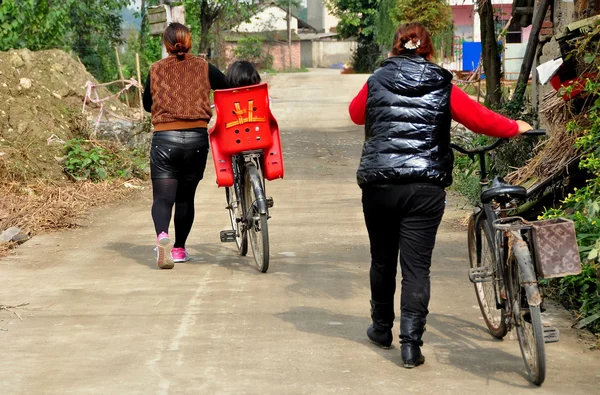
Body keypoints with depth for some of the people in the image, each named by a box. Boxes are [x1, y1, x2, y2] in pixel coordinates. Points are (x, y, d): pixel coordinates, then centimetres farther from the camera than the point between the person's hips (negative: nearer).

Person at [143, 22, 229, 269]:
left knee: (162, 197, -2)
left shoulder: (156, 70, 5)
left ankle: (162, 236, -30)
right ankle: (179, 249, 24)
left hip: (164, 140, -1)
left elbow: (147, 104, 18)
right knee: (186, 197, 16)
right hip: (196, 140, 1)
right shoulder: (203, 68, 3)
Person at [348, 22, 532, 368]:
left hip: (379, 184, 1)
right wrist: (515, 128, 15)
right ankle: (411, 343, -7)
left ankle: (382, 329, 33)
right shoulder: (442, 88, 2)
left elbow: (356, 113, 23)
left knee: (383, 260, 18)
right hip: (426, 189, -1)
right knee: (417, 266, 0)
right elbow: (479, 118, -1)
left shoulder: (376, 83, 5)